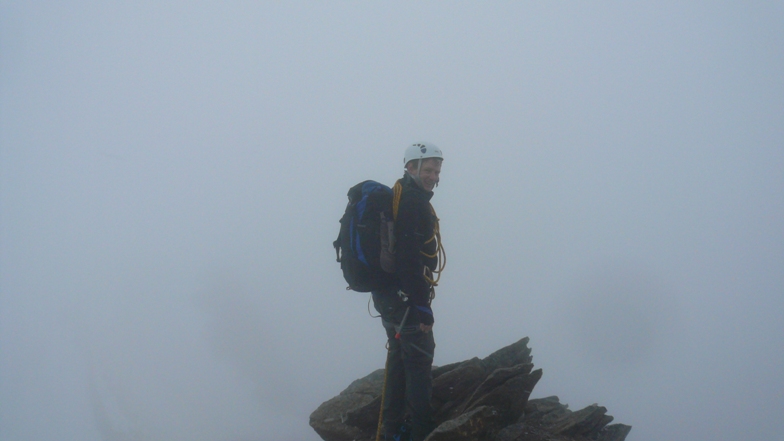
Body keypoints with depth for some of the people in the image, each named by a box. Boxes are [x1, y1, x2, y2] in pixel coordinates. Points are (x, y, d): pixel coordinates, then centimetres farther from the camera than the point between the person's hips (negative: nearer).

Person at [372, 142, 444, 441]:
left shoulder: (398, 199, 15)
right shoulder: (414, 203, -18)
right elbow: (410, 260, -25)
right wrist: (422, 306, -22)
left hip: (388, 294, 10)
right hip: (404, 296, -10)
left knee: (399, 357, 16)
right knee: (419, 360, -3)